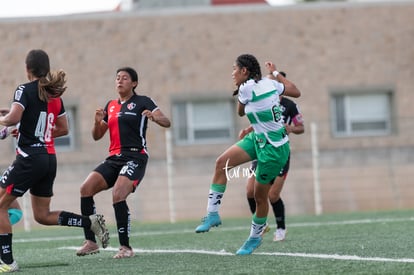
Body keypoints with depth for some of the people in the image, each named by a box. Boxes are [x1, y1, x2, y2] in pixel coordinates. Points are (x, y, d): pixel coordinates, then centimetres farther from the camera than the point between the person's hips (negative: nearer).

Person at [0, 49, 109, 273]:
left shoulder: (25, 90, -9)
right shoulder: (54, 95, 13)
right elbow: (63, 129, 19)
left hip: (29, 159, -8)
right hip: (50, 159, 8)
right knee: (43, 215, 17)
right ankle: (91, 222, 4)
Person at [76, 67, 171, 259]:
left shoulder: (142, 102, 1)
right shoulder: (110, 106, 18)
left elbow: (166, 122, -9)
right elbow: (97, 136, 21)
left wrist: (154, 117, -31)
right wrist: (98, 122, -1)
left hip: (135, 157, -6)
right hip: (114, 158, 6)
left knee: (118, 195, -26)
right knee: (86, 188, -11)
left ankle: (125, 247, -18)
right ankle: (90, 242, -7)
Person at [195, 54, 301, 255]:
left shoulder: (247, 88, -21)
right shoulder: (269, 83, -1)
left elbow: (240, 112, -1)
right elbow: (296, 92, 12)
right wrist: (275, 73, 21)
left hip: (273, 149, -9)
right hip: (258, 139, 9)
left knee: (260, 195, 4)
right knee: (222, 162, -5)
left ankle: (255, 236, 23)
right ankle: (212, 214, -4)